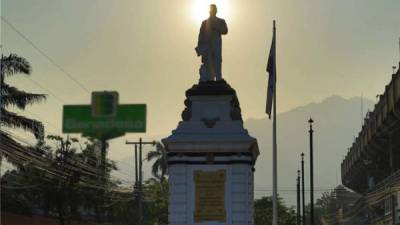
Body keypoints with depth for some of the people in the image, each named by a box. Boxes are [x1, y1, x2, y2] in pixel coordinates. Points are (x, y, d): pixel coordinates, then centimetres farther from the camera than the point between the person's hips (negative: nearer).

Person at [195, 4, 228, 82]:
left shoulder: (221, 21, 14)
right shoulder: (204, 22, 17)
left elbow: (225, 31, -2)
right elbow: (201, 35, 11)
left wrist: (215, 27, -12)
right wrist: (199, 47, 2)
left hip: (216, 46, -1)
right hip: (206, 47, 1)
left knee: (217, 64, -10)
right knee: (207, 65, -5)